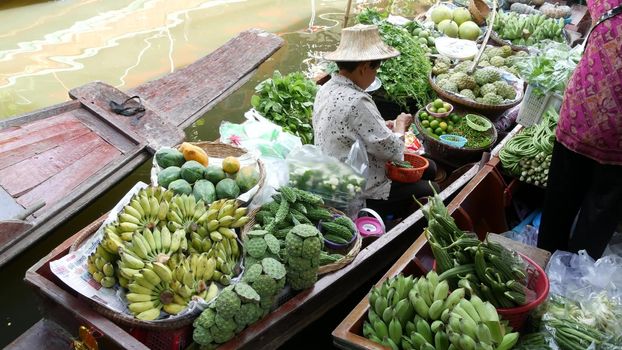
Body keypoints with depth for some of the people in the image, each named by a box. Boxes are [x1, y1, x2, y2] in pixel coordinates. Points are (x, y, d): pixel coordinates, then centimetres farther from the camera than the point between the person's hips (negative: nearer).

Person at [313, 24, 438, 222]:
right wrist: (400, 126, -4)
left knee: (429, 168, 17)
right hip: (359, 196, -9)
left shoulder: (328, 89, 0)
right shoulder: (356, 101, -30)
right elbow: (392, 150, -24)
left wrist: (387, 126, 2)